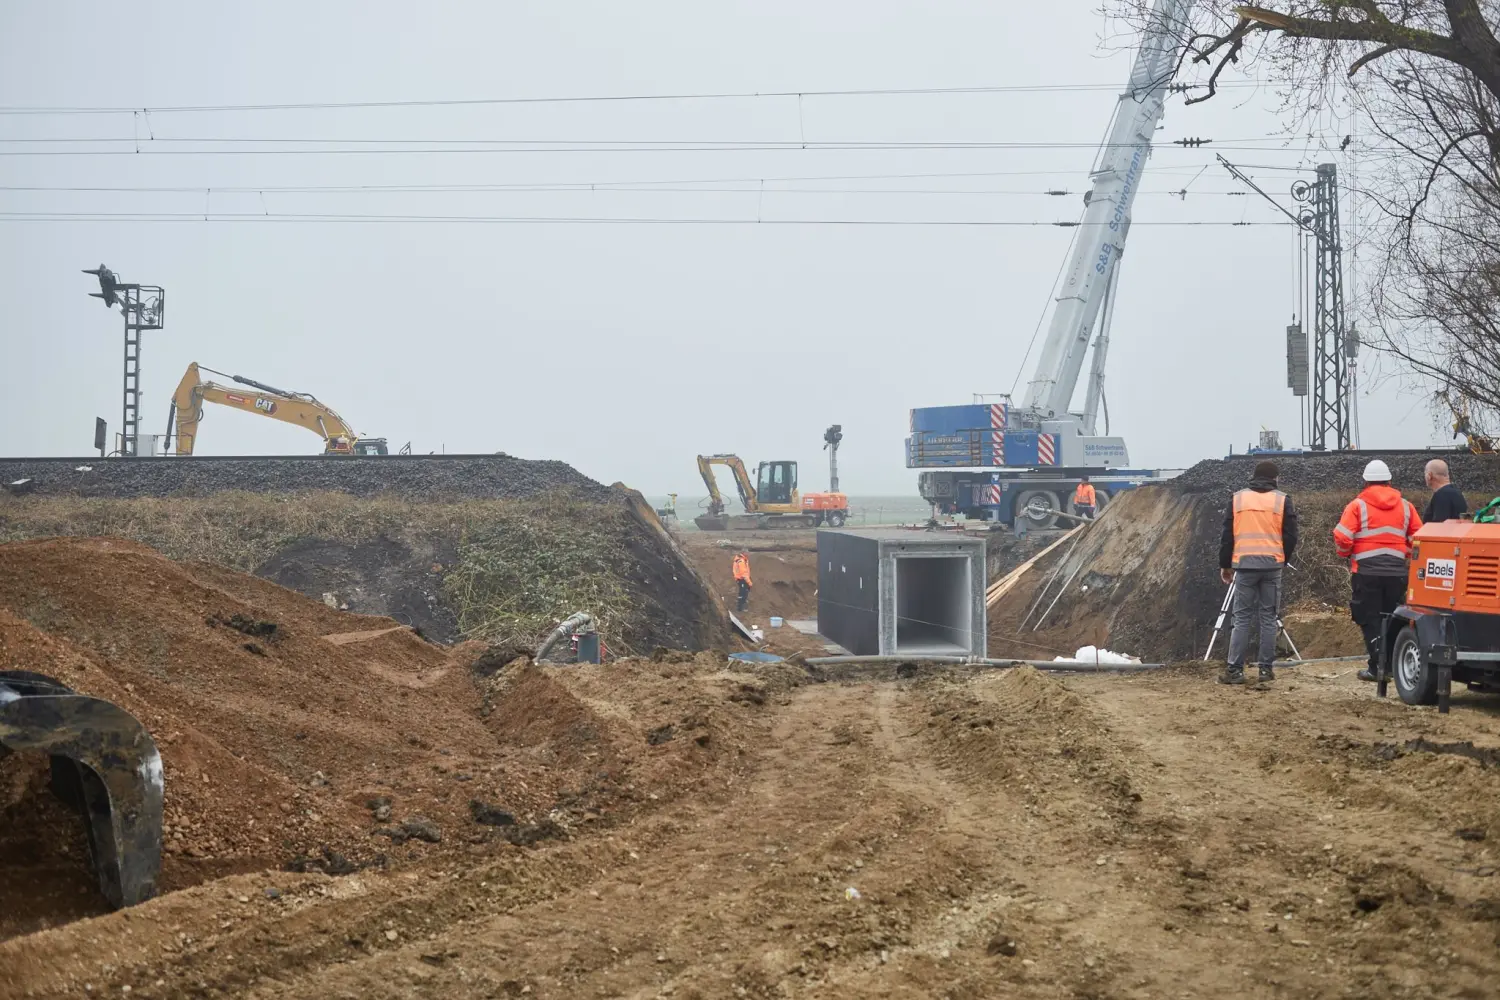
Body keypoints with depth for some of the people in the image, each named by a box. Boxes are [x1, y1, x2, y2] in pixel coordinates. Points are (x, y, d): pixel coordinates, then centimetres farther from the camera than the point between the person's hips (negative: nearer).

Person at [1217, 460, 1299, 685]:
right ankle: (1266, 668, 5)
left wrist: (1225, 565, 17)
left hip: (1244, 564, 1)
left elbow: (1227, 536, 8)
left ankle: (1234, 669, -3)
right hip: (1272, 565, 0)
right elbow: (1290, 536, 2)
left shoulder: (1238, 499, 6)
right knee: (1268, 617, 6)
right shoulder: (1282, 500, 3)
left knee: (1242, 617, 2)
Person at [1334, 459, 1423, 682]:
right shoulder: (1405, 506, 7)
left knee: (1369, 620, 2)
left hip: (1367, 572, -3)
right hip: (1397, 571, 4)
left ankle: (1377, 666, -4)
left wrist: (1346, 554, 10)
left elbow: (1342, 538, -10)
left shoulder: (1358, 505, -4)